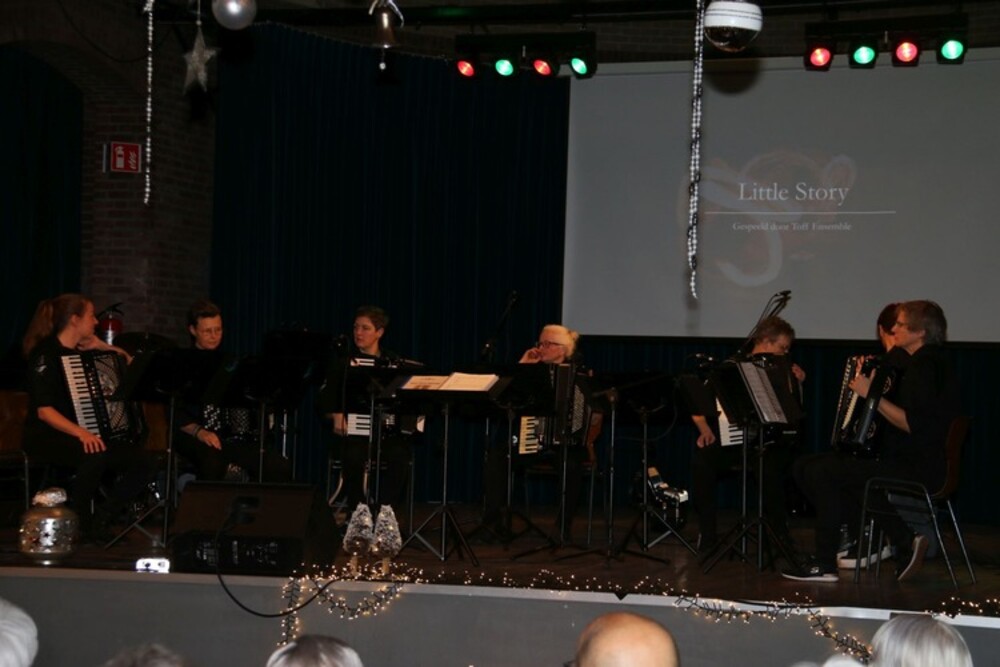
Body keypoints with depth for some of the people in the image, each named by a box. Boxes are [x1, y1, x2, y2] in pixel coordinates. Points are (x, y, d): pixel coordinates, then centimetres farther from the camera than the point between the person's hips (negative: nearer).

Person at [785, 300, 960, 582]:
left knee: (823, 472, -22)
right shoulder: (915, 363, 16)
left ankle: (824, 564, -10)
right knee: (805, 467, 6)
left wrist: (872, 395, -23)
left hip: (916, 469, -11)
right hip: (900, 458, 11)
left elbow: (913, 424, -25)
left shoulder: (926, 366, -14)